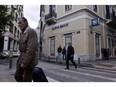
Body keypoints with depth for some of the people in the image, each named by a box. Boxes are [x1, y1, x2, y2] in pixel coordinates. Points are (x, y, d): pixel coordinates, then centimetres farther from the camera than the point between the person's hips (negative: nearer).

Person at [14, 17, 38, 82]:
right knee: (17, 76, 16)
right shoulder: (23, 33, 16)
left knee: (26, 80, 2)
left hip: (29, 61, -9)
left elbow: (31, 49, -22)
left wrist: (25, 63, -22)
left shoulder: (31, 31, -14)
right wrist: (20, 60, 16)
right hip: (22, 59, 9)